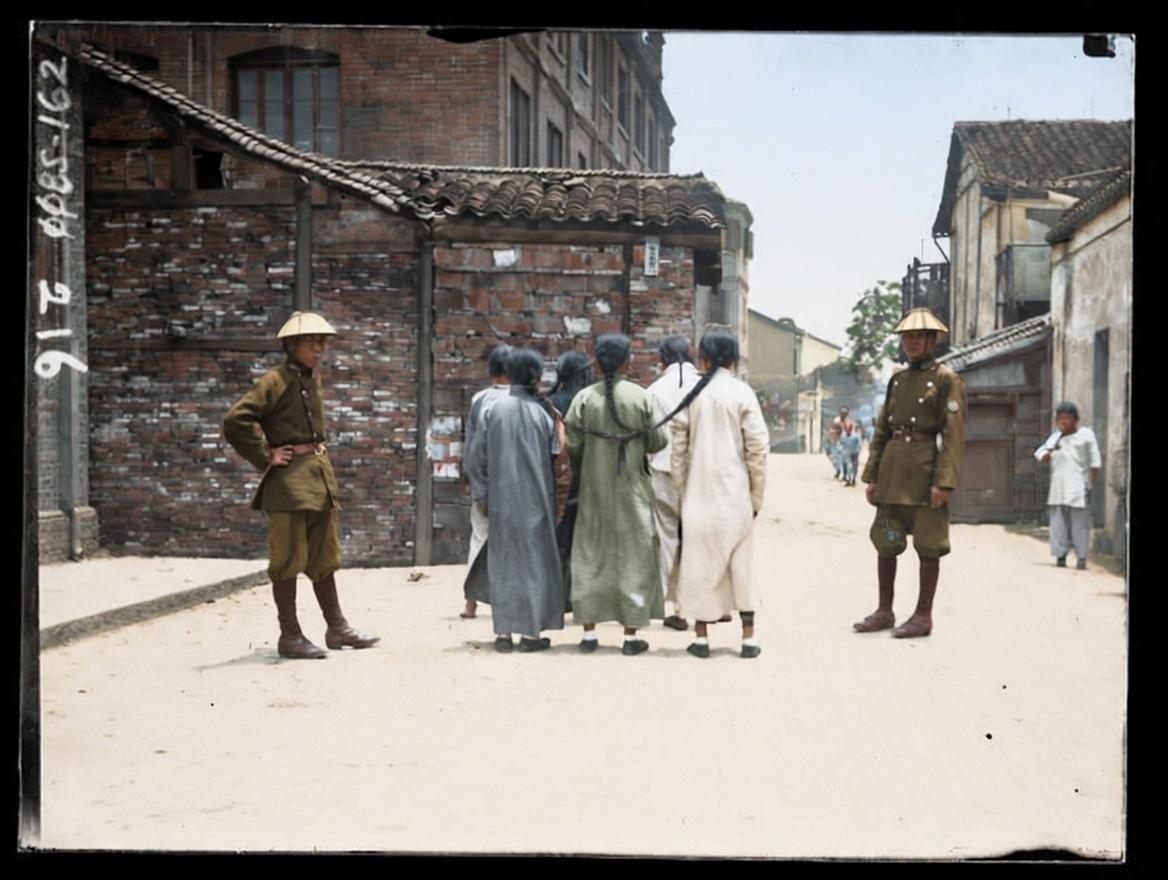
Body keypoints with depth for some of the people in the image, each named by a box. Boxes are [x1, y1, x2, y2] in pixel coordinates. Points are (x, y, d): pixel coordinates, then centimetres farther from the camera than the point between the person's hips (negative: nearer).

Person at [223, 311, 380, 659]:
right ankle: (289, 637, 4)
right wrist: (265, 458, -15)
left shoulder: (312, 381, 13)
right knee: (289, 559, -2)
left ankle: (337, 629, 21)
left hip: (319, 475, 9)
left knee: (324, 557, 14)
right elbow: (234, 422, -20)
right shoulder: (275, 381, -12)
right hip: (289, 479, -8)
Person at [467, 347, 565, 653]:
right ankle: (531, 632, 7)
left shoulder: (496, 410, -2)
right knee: (534, 560, 7)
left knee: (503, 562, 9)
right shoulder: (540, 413, -8)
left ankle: (503, 632, 8)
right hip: (534, 500, -2)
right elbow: (555, 455, -2)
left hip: (502, 500, 2)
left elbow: (478, 458, 0)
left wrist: (484, 496, 9)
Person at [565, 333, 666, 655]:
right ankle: (631, 634, 6)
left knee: (590, 556, 9)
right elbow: (657, 442, -6)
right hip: (632, 490, -1)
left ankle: (589, 632, 10)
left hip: (594, 488, 1)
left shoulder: (584, 398, -6)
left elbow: (572, 445, -6)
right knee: (633, 556, 5)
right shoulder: (641, 397, -9)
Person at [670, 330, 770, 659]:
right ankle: (748, 637, 10)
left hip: (699, 493, 1)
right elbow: (758, 447, -7)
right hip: (736, 494, -1)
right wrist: (757, 496, 2)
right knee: (741, 563, 8)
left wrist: (682, 492, 8)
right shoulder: (741, 393, -5)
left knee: (702, 561, 7)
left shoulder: (691, 394, 0)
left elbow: (678, 449, 1)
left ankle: (701, 635, 9)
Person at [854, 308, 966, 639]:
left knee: (928, 545, 0)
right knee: (884, 541, 8)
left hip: (925, 470, -6)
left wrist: (943, 481, -19)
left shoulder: (947, 381, -4)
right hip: (893, 471, 7)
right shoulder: (897, 380, 14)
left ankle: (923, 616, 7)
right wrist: (871, 475, 9)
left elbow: (954, 435, -11)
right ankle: (884, 612, 18)